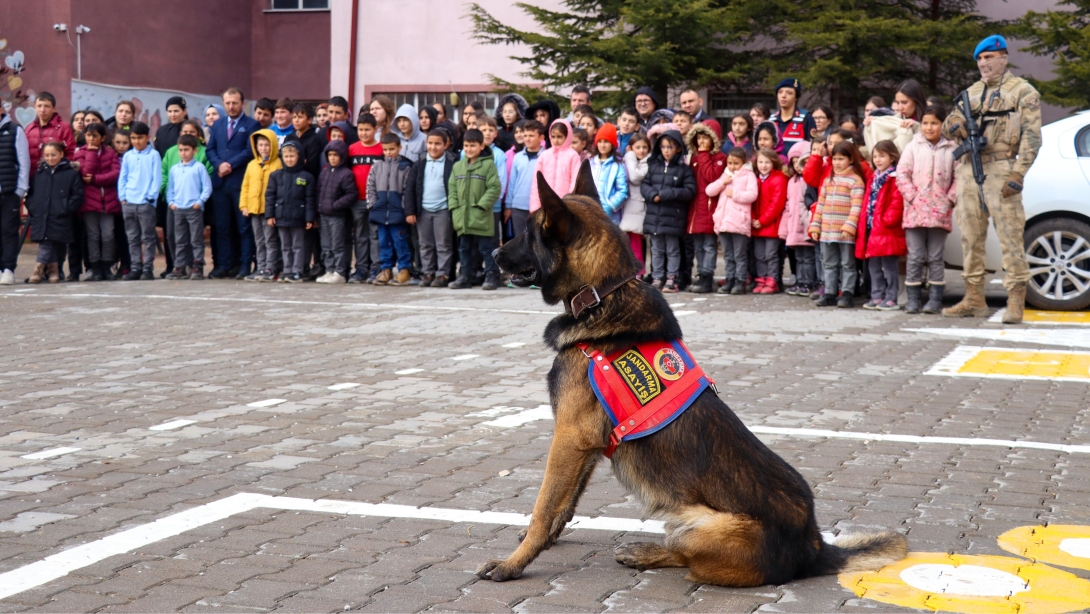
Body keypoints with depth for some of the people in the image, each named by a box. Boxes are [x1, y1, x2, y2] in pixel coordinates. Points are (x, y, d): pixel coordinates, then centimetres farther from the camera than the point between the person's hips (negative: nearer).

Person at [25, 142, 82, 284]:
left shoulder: (71, 173, 2)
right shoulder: (39, 174, 16)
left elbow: (78, 195, -3)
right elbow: (30, 193, 20)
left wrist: (66, 209, -10)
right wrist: (31, 208, 5)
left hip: (60, 220, -3)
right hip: (40, 219, 4)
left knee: (46, 247, -5)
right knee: (46, 245, 0)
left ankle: (39, 269, 2)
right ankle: (53, 271, 10)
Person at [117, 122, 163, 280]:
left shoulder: (153, 155, -1)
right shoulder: (127, 156, 10)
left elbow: (157, 178, -3)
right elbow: (122, 178, 13)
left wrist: (151, 197, -10)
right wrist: (122, 196, 3)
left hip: (146, 203, -4)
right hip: (128, 202, 4)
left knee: (148, 237, 0)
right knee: (133, 238, 8)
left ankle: (148, 268, 3)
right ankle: (136, 267, 13)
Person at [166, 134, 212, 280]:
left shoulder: (199, 167, -2)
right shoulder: (174, 169, 11)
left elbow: (207, 187, -4)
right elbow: (170, 188, 17)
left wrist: (200, 202, -12)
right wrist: (171, 202, 3)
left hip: (194, 209, -5)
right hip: (178, 209, 5)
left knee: (196, 240, -2)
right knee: (179, 241, 9)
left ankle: (198, 268, 1)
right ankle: (179, 268, 13)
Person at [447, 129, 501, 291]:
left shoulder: (488, 164, -6)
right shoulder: (458, 166, 11)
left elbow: (494, 188, -10)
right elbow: (452, 188, 14)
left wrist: (481, 205, -15)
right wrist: (454, 206, 2)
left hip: (481, 217, -6)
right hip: (462, 216, 6)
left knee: (485, 247, 0)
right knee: (464, 248, 12)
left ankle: (492, 276, 6)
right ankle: (465, 277, 20)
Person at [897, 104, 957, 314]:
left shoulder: (951, 149, 4)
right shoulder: (913, 147, 5)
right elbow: (902, 174, 0)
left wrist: (950, 199, -7)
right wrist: (912, 197, -9)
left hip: (940, 212, 0)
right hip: (915, 211, 0)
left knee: (936, 257, 4)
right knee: (915, 257, 2)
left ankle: (935, 298, 9)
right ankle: (913, 298, 7)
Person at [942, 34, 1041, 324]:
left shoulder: (1022, 91, 3)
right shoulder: (973, 92, 21)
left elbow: (1031, 136, -4)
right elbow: (949, 125, 21)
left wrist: (1018, 173, -15)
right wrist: (952, 123, -5)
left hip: (999, 169, -6)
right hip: (968, 170, 6)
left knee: (1010, 235, -9)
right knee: (970, 237, 7)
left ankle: (1016, 302, -7)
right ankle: (974, 299, 14)